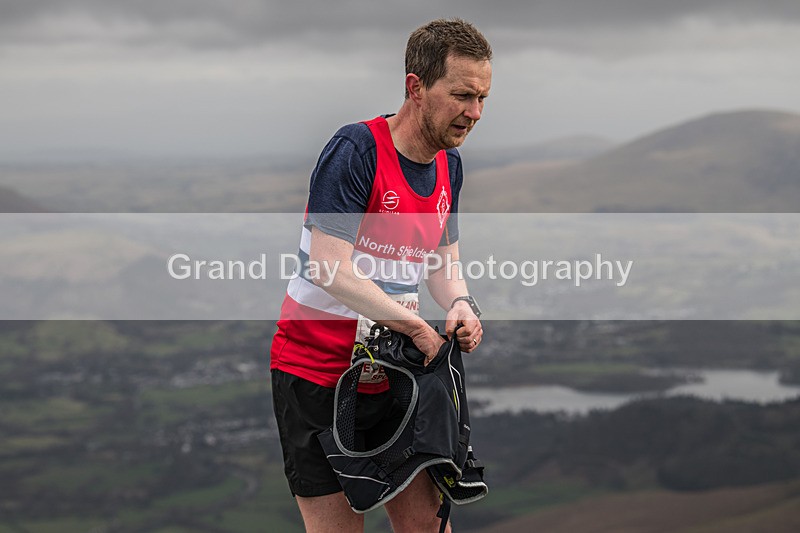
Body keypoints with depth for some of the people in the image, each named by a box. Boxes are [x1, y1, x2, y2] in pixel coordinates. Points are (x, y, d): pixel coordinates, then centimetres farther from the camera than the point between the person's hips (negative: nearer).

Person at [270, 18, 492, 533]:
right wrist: (417, 327, -21)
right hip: (316, 373, -7)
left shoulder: (448, 163, 7)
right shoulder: (355, 150, -19)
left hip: (390, 375, 7)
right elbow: (328, 269, -25)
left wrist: (461, 307, -6)